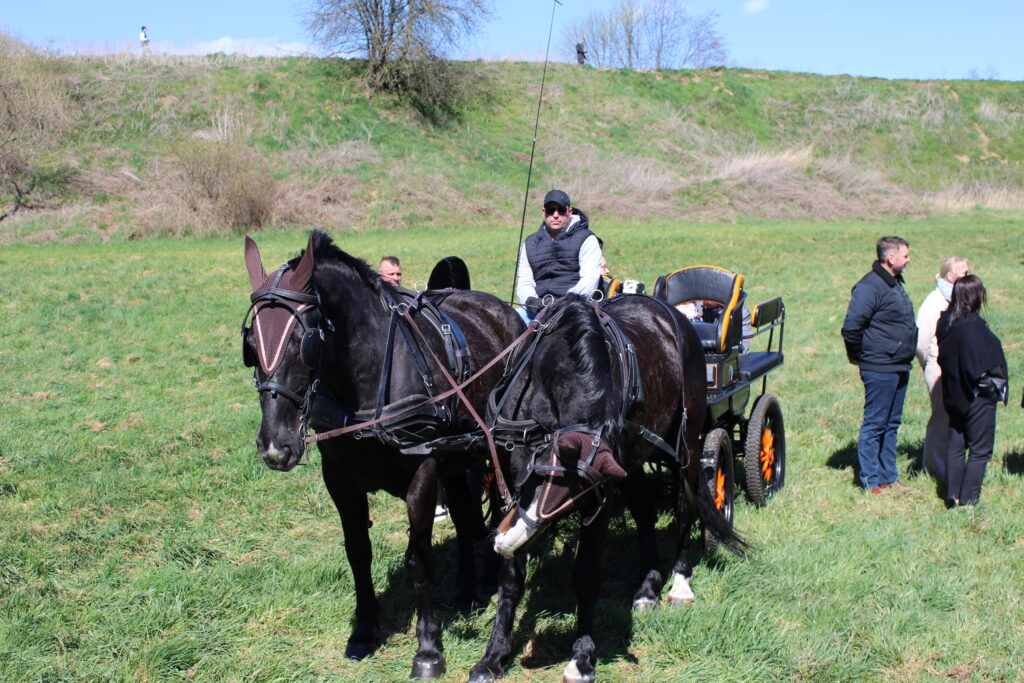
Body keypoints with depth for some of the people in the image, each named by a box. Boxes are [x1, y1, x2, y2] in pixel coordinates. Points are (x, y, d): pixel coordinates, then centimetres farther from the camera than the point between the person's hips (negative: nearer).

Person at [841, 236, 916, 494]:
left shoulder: (894, 283, 14)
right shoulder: (870, 286, -18)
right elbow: (851, 327, -22)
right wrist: (857, 355, -9)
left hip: (899, 367, 9)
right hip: (880, 369, -9)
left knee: (891, 425, 16)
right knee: (875, 424, -2)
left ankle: (888, 475, 25)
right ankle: (871, 480, 5)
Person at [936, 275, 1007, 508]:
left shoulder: (945, 322, -1)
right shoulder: (972, 325, -24)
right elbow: (978, 364, -23)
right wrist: (992, 383, -7)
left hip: (954, 396, 8)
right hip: (977, 398, -8)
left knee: (956, 445, 16)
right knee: (980, 450, 2)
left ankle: (953, 495, 20)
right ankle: (968, 500, 2)